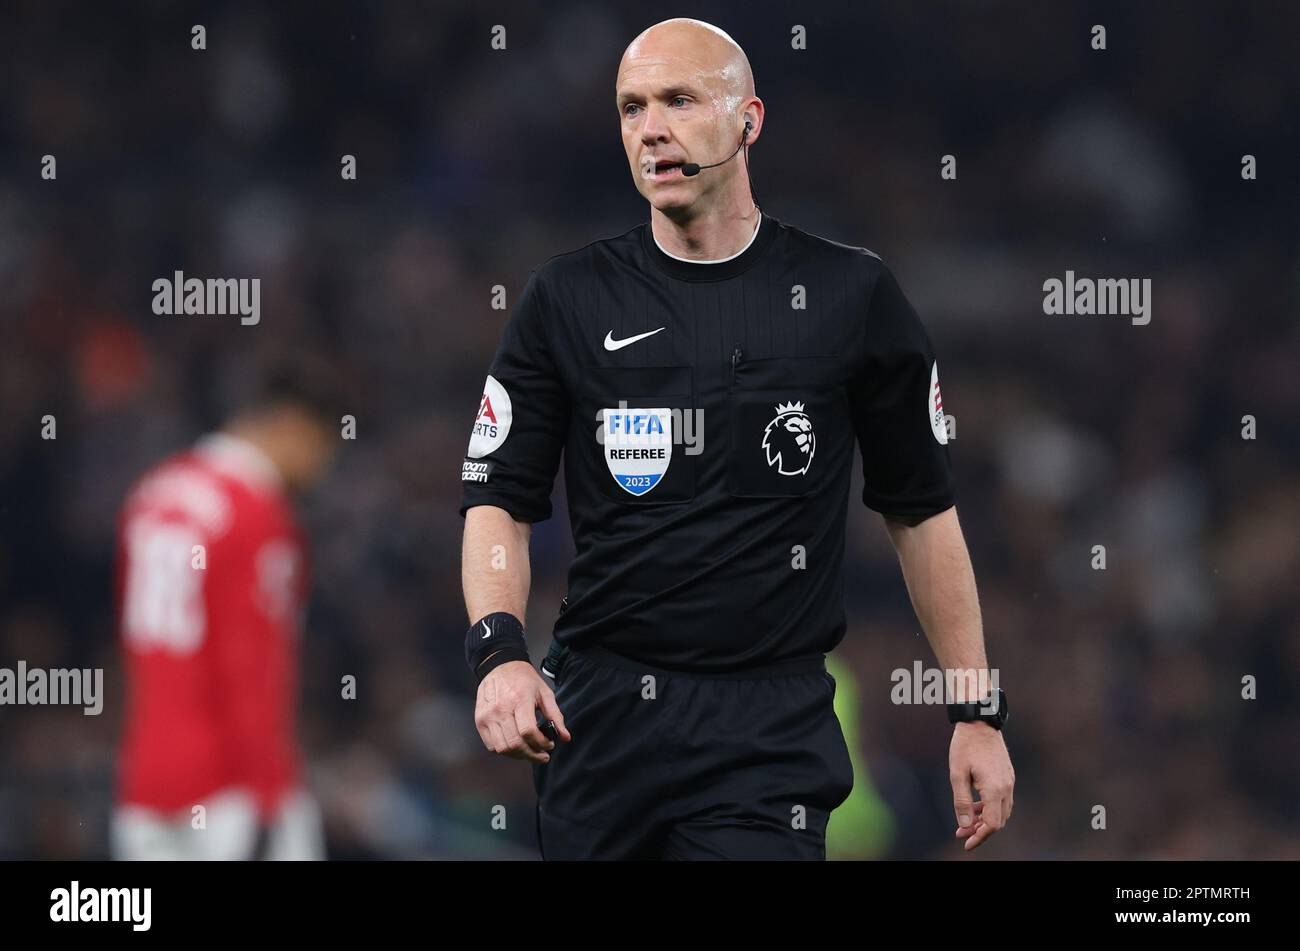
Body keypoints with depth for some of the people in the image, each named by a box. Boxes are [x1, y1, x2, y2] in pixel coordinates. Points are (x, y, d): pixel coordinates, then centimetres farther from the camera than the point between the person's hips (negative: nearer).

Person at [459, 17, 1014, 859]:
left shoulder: (852, 297, 3)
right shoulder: (568, 300, 5)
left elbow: (922, 510, 9)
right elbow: (499, 500, 4)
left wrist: (978, 714, 7)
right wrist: (500, 652, -15)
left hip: (769, 727, -2)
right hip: (598, 718, 2)